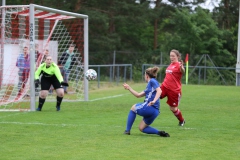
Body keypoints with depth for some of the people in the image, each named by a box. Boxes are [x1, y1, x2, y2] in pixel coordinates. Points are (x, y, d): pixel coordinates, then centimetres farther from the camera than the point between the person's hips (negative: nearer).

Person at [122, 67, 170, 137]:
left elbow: (159, 91, -19)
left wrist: (154, 101, -31)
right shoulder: (149, 85, 26)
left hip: (149, 107, -9)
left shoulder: (152, 81, -1)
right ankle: (159, 132, -6)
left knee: (133, 108, 16)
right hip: (155, 111, 9)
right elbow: (138, 95, 31)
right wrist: (129, 88, 33)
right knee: (141, 128, 13)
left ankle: (127, 130, 14)